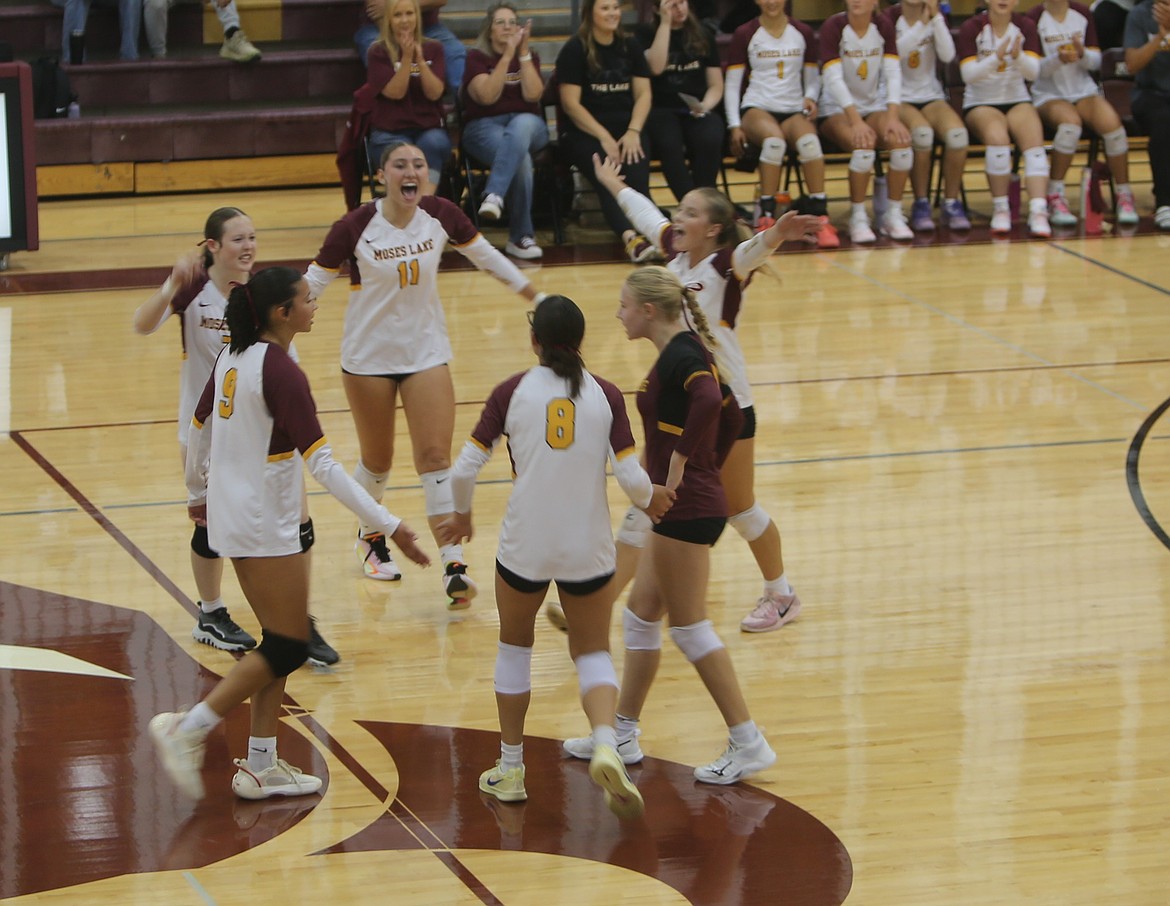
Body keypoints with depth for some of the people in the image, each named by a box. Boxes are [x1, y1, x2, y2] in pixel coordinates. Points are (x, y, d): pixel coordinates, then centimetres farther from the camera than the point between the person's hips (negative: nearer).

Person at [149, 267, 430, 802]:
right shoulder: (281, 372, -20)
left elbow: (198, 430, 17)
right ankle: (187, 729, -1)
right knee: (288, 647, -1)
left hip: (232, 513, 9)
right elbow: (321, 462, -24)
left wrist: (197, 492, 35)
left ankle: (260, 767, 15)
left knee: (279, 641, 14)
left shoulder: (234, 357, 5)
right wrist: (388, 525, -25)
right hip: (265, 527, -9)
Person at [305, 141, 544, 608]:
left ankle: (453, 566, -10)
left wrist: (538, 298, 14)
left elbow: (487, 257, 6)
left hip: (427, 352, 1)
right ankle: (370, 535, 41)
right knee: (377, 460, 12)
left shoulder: (441, 215, -10)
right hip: (369, 355, -1)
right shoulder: (356, 227, -18)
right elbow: (312, 283, -11)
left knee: (435, 455, -8)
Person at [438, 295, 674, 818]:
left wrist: (461, 515, 14)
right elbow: (631, 477, -9)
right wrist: (650, 500, 14)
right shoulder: (605, 395, -4)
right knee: (593, 653, 15)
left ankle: (510, 770, 27)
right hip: (588, 549, 1)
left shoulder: (513, 393, -5)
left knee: (515, 647, 22)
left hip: (524, 546, 0)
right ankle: (605, 744, -14)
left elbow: (465, 468, -5)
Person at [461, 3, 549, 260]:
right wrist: (507, 55, -16)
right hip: (485, 126, -2)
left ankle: (494, 196, -53)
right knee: (521, 159, -36)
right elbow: (488, 96, -13)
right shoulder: (477, 58, 5)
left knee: (519, 128, -39)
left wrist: (523, 52, -9)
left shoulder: (530, 57, 15)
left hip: (528, 123, 2)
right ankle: (521, 236, -33)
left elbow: (532, 95, -5)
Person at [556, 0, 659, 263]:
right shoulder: (575, 50, 0)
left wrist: (633, 132, -9)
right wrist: (604, 137, -15)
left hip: (627, 127, 4)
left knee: (637, 171, -27)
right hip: (584, 131, -4)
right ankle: (631, 237, -50)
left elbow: (643, 94, 9)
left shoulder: (630, 47, 14)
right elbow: (571, 103, -6)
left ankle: (647, 233, -41)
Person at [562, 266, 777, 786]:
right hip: (681, 509, 11)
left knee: (689, 627, -3)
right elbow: (730, 416, 21)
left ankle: (748, 744, 2)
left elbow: (707, 401, -37)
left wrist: (679, 465, -28)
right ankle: (623, 734, 27)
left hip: (686, 511, -11)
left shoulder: (679, 355, -17)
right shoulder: (686, 352, 13)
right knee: (640, 616, 17)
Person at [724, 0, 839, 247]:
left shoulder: (803, 33, 12)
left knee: (809, 141, -36)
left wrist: (811, 98, -4)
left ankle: (821, 217, -33)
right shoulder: (745, 34, 7)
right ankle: (765, 216, -30)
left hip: (794, 110, 1)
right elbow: (732, 85, 6)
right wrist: (735, 126, -5)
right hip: (757, 108, -1)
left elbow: (813, 79, 19)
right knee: (774, 140, -38)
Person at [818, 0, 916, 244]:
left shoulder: (883, 28, 0)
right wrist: (856, 121, -30)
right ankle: (857, 218, -18)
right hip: (838, 110, -4)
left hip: (874, 106, 4)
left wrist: (893, 117, -22)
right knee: (864, 146, -33)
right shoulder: (833, 27, -12)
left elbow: (893, 73, -7)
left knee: (902, 141, -25)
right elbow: (834, 78, -21)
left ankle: (893, 214, -11)